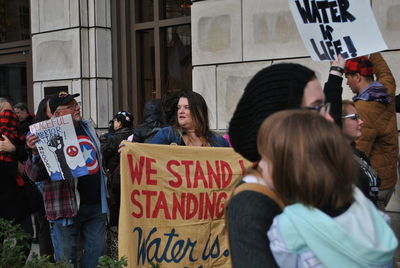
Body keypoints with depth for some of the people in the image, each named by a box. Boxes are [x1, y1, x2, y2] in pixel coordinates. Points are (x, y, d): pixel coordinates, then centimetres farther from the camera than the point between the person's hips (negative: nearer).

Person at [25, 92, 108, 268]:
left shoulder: (87, 127, 10)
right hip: (67, 208, -6)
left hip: (96, 205, 6)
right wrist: (35, 152, -33)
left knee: (97, 253, 14)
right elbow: (35, 175, -15)